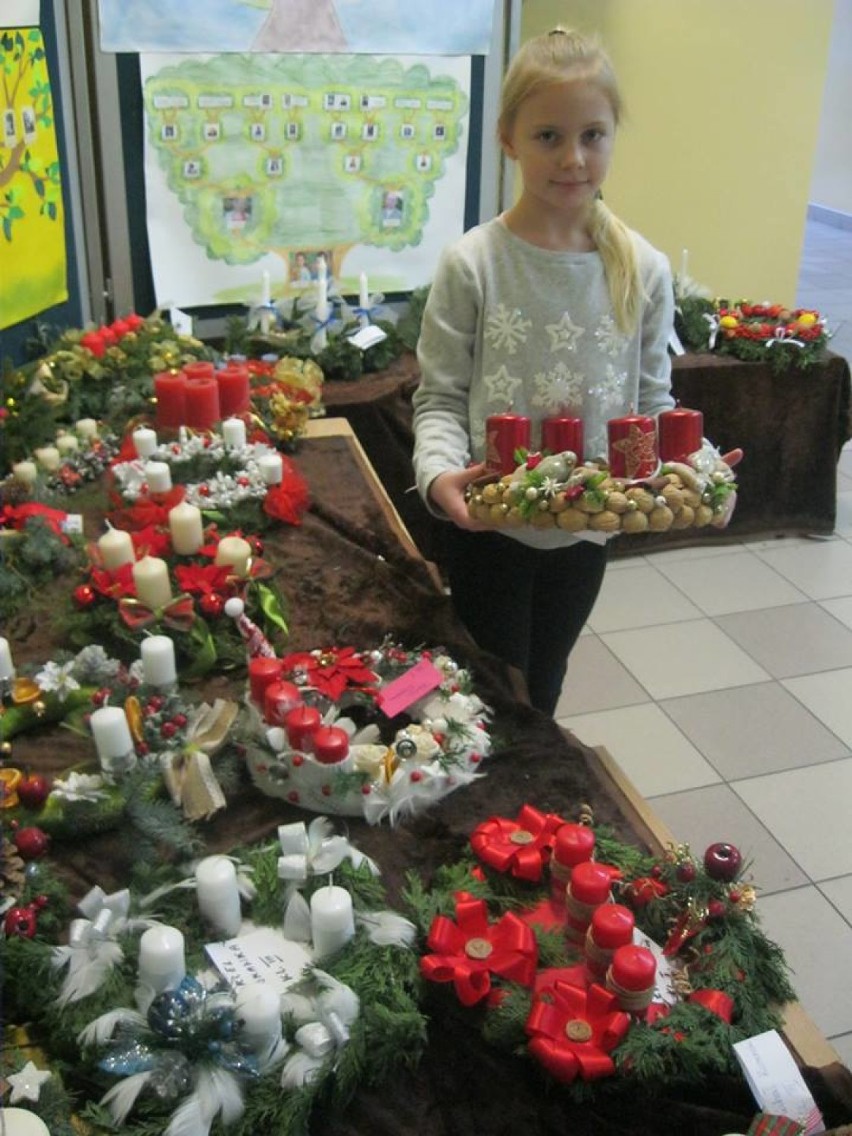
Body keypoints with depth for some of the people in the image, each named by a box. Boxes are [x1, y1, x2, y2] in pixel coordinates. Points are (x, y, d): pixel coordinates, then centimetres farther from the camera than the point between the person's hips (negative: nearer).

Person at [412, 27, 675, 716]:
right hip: (491, 526, -3)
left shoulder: (645, 271, -4)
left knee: (544, 688, 24)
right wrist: (440, 472, -28)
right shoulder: (472, 265, -13)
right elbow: (440, 395, -9)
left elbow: (653, 403, 2)